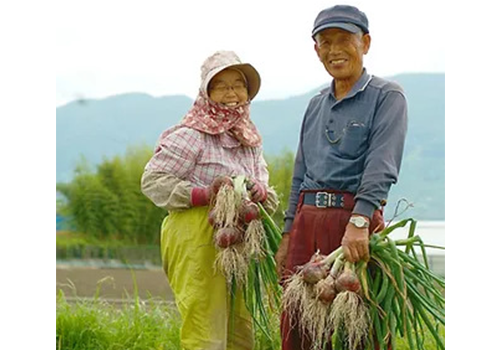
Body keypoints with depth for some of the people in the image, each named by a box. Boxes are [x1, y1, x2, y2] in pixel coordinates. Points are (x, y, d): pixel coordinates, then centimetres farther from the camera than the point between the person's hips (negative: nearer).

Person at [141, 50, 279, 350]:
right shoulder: (191, 135, -7)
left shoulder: (250, 139, 17)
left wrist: (260, 193, -6)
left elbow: (268, 195, 20)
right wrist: (204, 194, -20)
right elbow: (152, 181, -11)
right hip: (197, 238, -8)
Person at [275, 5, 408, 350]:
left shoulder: (387, 96, -2)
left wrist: (358, 223, -29)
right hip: (308, 221, 7)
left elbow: (381, 166, -16)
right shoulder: (316, 105, 19)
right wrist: (288, 236, 17)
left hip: (356, 220, -6)